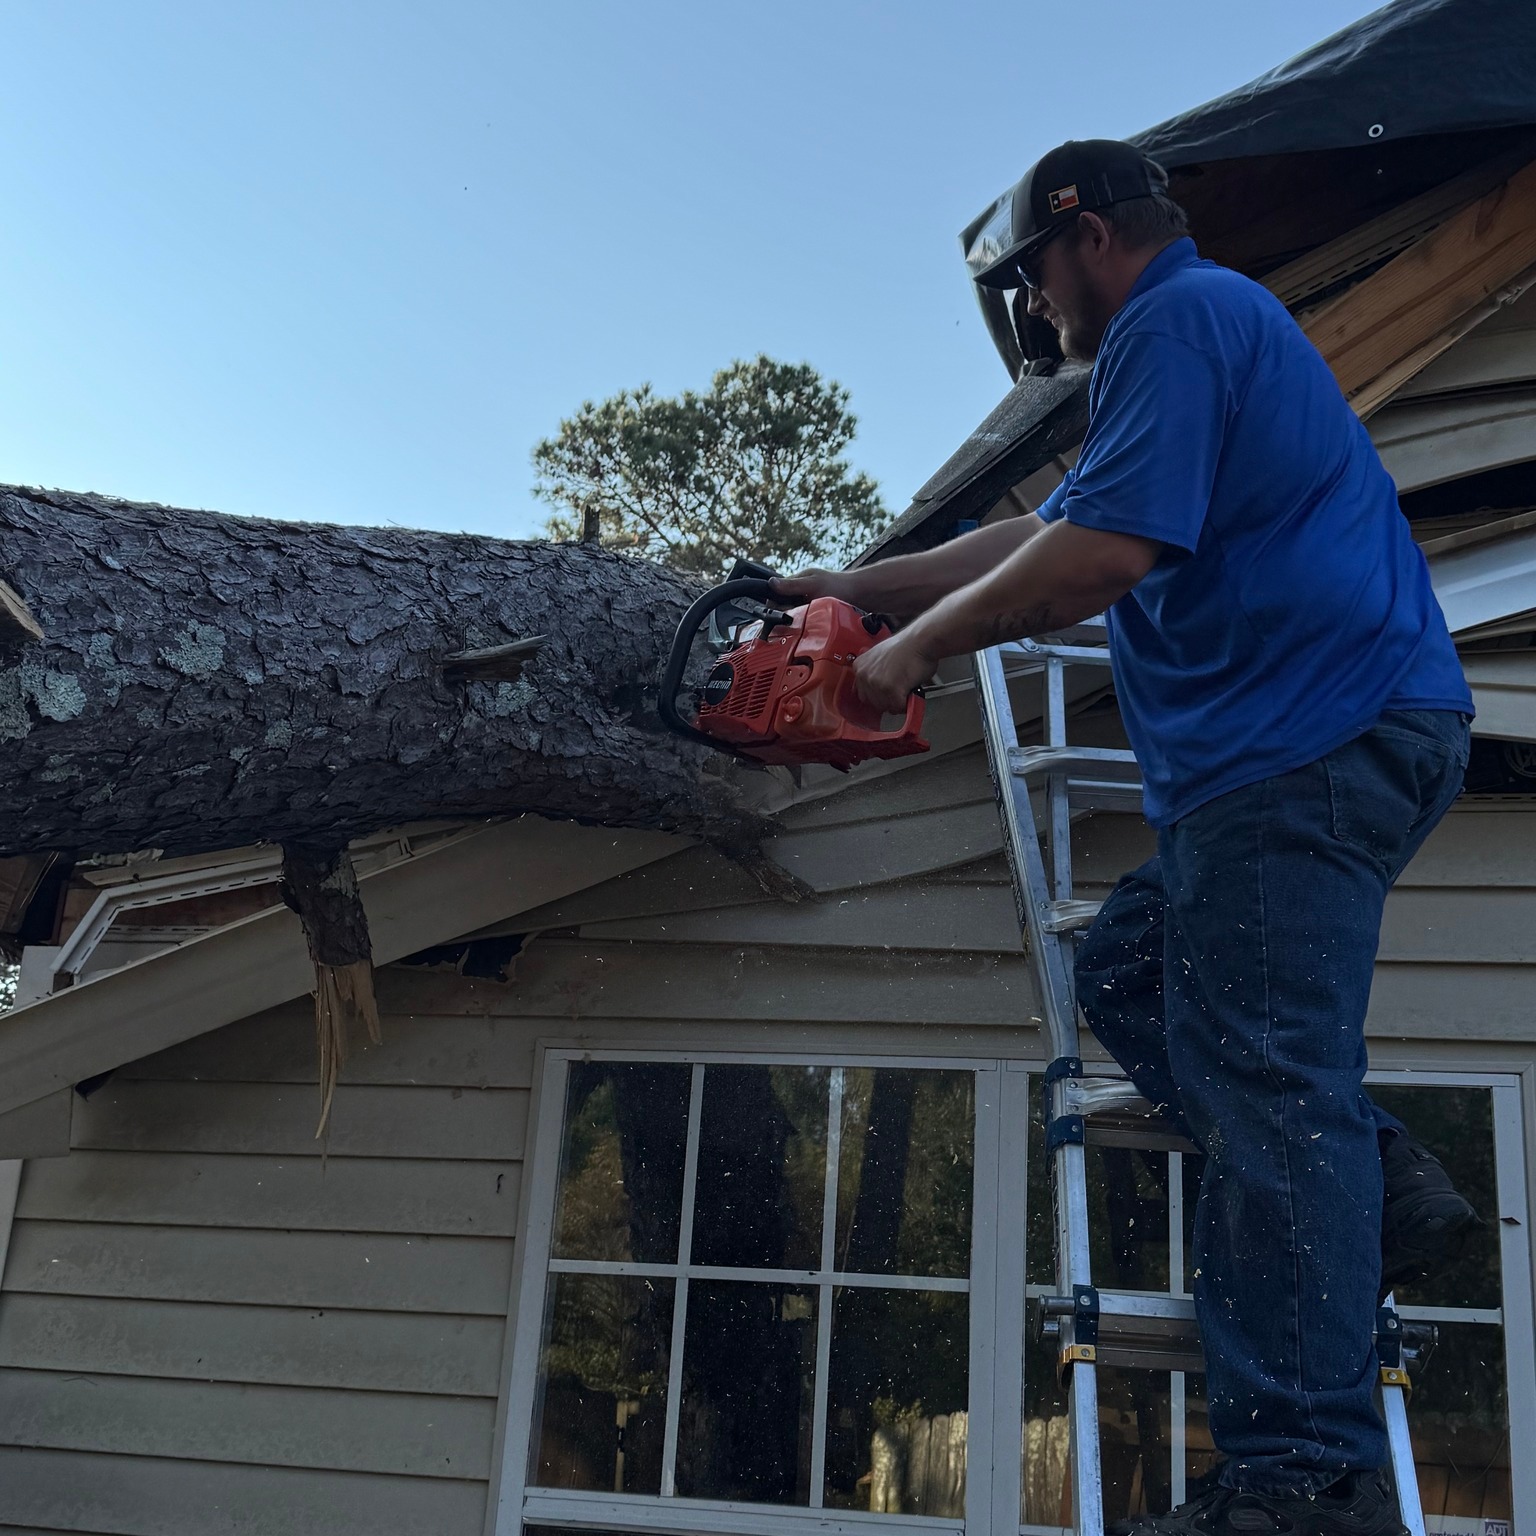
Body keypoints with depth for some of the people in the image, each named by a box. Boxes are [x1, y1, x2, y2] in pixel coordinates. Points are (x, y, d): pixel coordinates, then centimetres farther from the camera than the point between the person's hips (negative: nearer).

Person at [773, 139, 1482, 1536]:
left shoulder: (1181, 318, -6)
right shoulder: (1207, 328, 29)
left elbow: (1103, 551, -20)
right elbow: (1041, 533, 31)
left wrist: (921, 645, -6)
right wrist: (863, 586, 30)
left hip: (1309, 737, -11)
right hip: (1317, 749, 11)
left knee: (1263, 1071, -13)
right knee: (1126, 966, 13)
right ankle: (1380, 1191, 7)